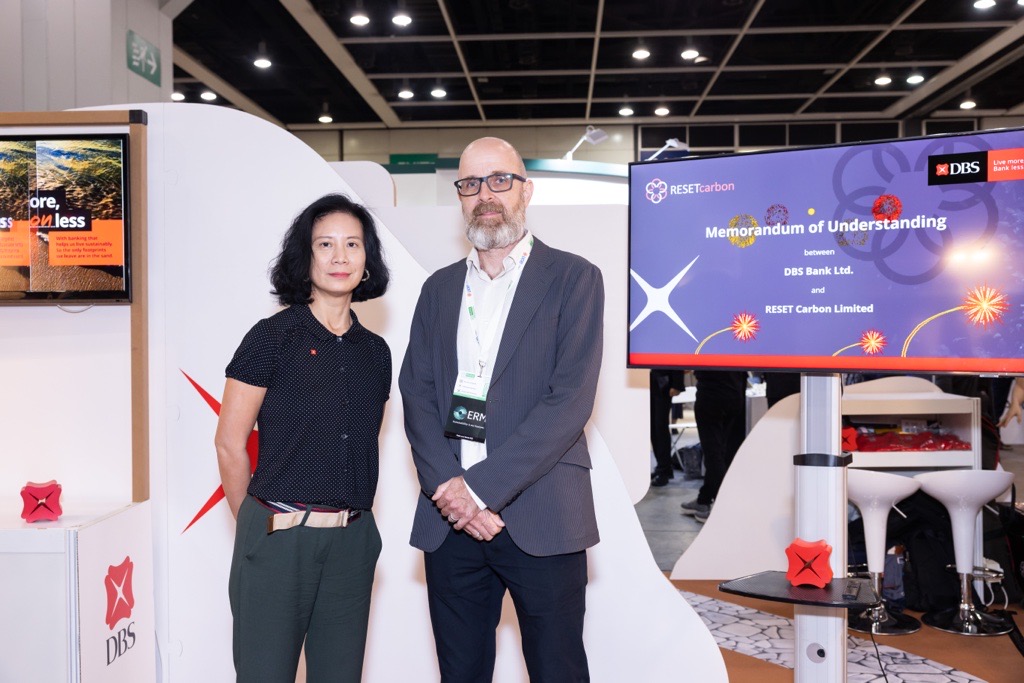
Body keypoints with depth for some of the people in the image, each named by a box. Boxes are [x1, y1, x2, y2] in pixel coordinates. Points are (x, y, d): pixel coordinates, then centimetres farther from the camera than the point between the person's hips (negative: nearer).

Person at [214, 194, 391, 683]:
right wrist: (256, 525, 4)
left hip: (352, 543, 5)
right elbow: (229, 444, -3)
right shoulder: (273, 337, -6)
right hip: (278, 538, -4)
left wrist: (351, 520, 12)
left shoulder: (375, 352, 9)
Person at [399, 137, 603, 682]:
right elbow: (416, 395, 7)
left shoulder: (573, 278, 0)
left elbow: (571, 397, -10)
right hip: (449, 516, 4)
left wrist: (482, 487, -15)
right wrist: (447, 486, -10)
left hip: (539, 517, -4)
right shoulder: (439, 288, 15)